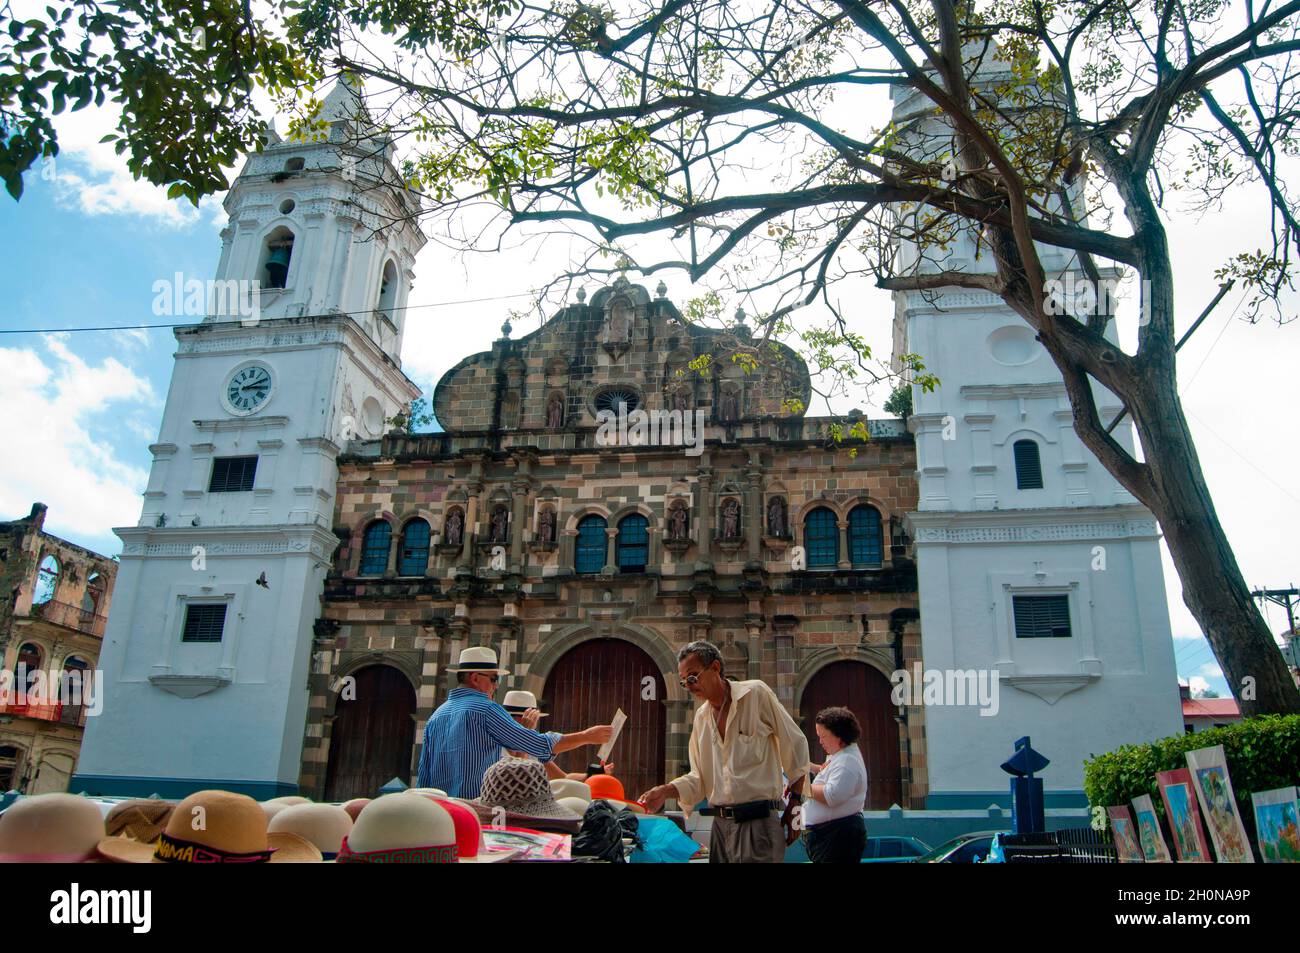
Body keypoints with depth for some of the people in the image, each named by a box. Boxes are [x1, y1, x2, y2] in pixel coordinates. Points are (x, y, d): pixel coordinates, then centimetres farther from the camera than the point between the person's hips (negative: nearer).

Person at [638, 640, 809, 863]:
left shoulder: (756, 693, -7)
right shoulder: (701, 717, 10)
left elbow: (796, 745, -3)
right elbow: (699, 777, 11)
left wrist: (794, 807, -1)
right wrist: (666, 791, -8)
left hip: (758, 823, -6)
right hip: (721, 825, 6)